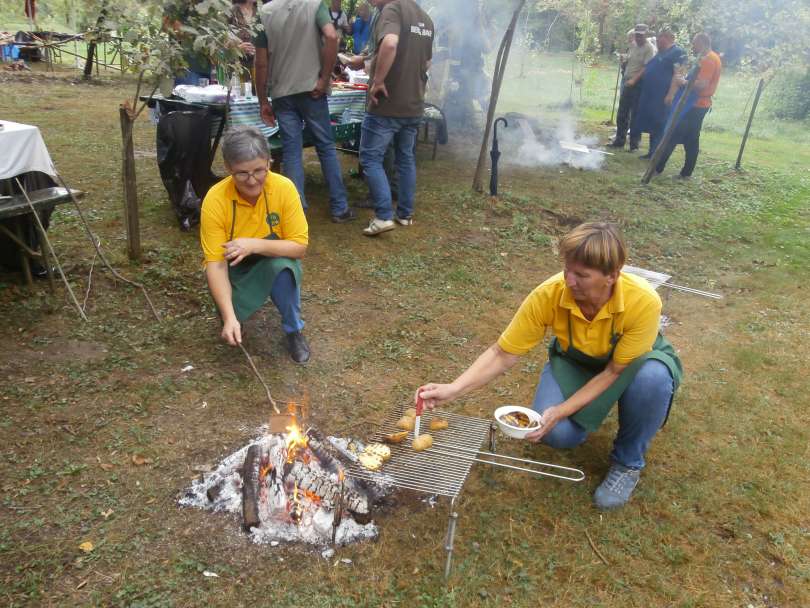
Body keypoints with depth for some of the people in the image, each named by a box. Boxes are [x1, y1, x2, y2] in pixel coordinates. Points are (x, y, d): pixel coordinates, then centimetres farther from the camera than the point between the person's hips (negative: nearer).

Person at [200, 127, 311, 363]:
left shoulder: (284, 188, -25)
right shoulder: (215, 199, -26)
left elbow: (300, 247, -22)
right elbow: (215, 263, -26)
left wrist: (255, 245, -38)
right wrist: (229, 316, -38)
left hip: (273, 262, 0)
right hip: (233, 268, 1)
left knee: (284, 265, -35)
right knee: (232, 317, -24)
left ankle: (294, 331, -10)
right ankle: (236, 311, 16)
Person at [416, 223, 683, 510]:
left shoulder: (644, 302, -36)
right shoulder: (548, 295, -32)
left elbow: (615, 371, -26)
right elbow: (502, 354, -24)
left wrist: (562, 411, -34)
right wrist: (452, 390, -35)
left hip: (631, 362, 0)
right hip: (575, 362, 1)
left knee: (654, 376, -36)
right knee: (557, 433, -25)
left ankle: (628, 462, -9)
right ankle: (588, 409, 13)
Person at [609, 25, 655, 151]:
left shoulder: (649, 49, -13)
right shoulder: (633, 45, 10)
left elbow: (646, 68, -20)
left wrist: (634, 79, -28)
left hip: (639, 85, -7)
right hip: (627, 82, 7)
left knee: (636, 114, -2)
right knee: (622, 113, 11)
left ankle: (634, 143, 6)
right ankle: (619, 139, 22)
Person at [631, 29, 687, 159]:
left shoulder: (678, 52, -9)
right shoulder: (660, 53, 20)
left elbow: (678, 74, -17)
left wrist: (671, 94, -24)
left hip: (662, 96, -9)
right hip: (650, 94, 9)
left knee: (660, 125, -5)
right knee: (651, 124, 11)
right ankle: (652, 152, 20)